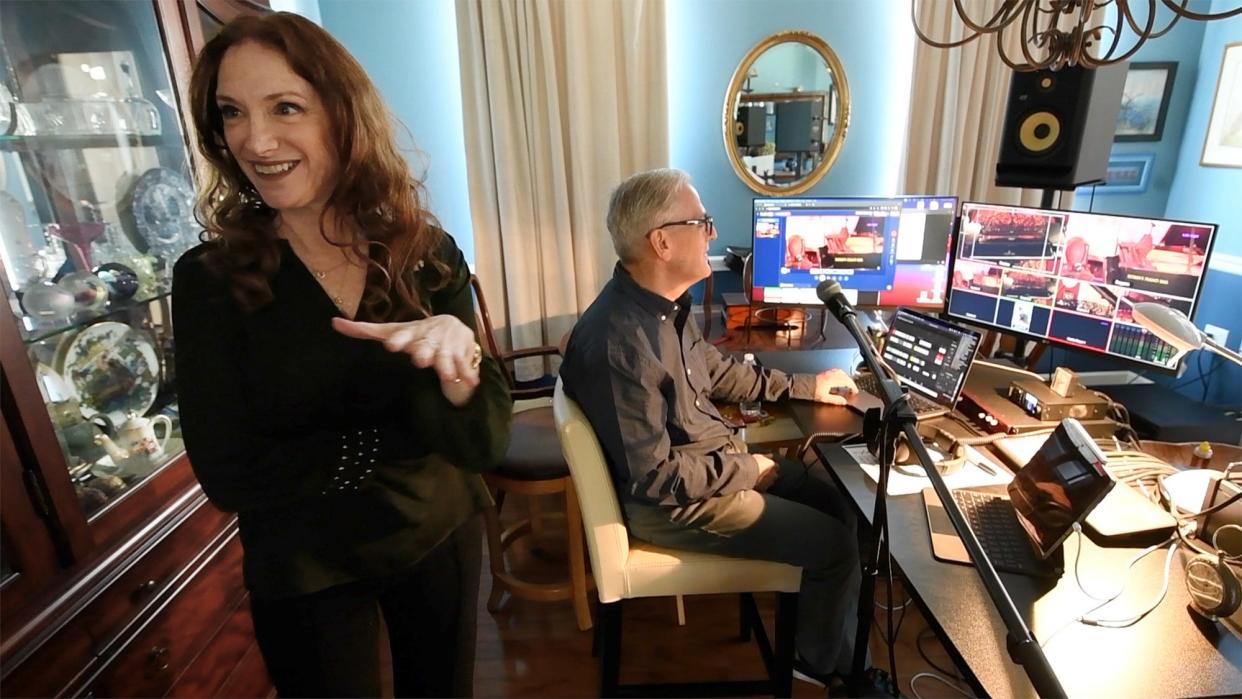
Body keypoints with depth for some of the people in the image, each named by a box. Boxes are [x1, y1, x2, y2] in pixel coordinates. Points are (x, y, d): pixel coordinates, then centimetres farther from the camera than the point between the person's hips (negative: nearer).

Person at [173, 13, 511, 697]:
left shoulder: (429, 254, -11)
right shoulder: (208, 278, -14)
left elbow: (484, 442, -15)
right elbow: (229, 476, -18)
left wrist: (456, 359, -36)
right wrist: (409, 434, -19)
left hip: (439, 538, 2)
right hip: (303, 572, -2)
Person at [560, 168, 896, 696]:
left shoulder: (664, 305, -1)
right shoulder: (618, 342, -32)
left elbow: (715, 370, 14)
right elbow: (653, 477, -28)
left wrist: (804, 386, 12)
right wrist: (747, 469, -16)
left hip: (716, 461, 9)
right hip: (674, 500, -9)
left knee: (840, 501, 14)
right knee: (837, 543, -2)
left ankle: (834, 647, 36)